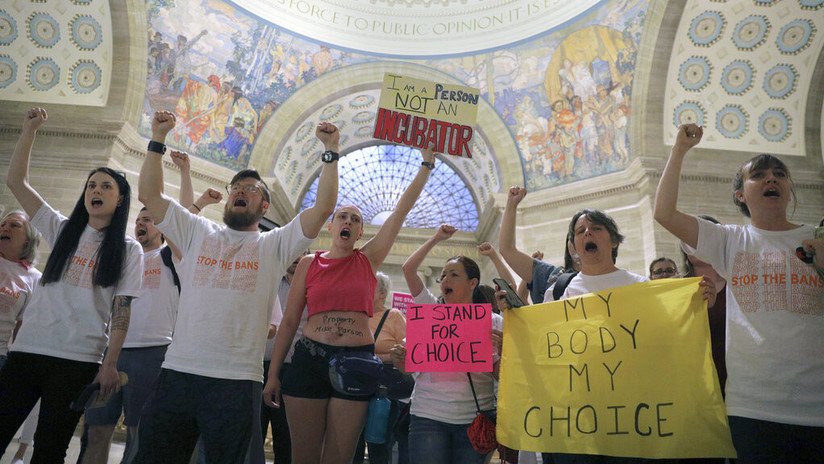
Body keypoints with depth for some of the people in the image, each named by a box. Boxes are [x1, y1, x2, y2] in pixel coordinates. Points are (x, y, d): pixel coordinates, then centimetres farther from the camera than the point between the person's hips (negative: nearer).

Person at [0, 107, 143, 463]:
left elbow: (121, 310, -2)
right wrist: (29, 129, 4)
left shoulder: (128, 250, 3)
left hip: (78, 361, -3)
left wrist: (110, 364, -10)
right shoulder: (62, 230, 11)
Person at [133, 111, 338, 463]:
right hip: (177, 372, 3)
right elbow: (150, 195, 13)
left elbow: (323, 207, -2)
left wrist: (330, 151, -4)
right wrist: (158, 139, 8)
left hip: (237, 381, -2)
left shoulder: (274, 245, 7)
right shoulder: (199, 233, 15)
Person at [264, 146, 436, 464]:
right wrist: (273, 374, 5)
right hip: (309, 359, 0)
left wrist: (427, 165, 4)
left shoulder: (369, 260, 5)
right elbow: (289, 321, 7)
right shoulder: (309, 264, 5)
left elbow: (402, 210, 3)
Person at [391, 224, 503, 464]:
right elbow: (408, 269, 8)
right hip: (428, 416, 1)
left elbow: (503, 374, 4)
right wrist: (436, 239, 14)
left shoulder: (493, 322, 5)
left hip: (475, 418, 0)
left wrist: (502, 349, -16)